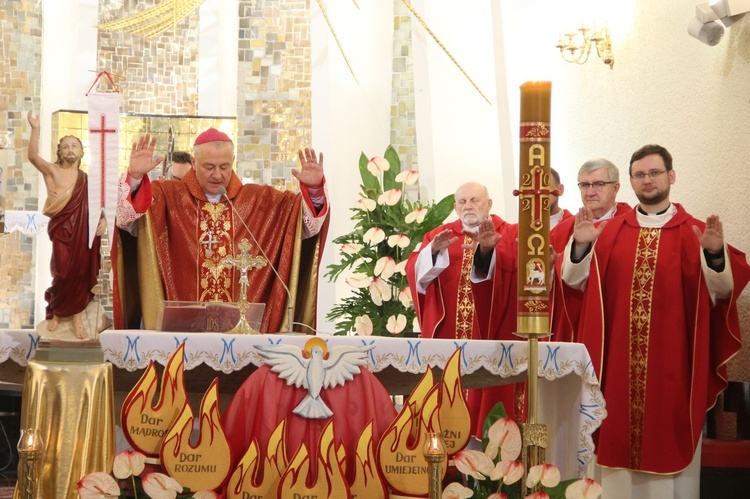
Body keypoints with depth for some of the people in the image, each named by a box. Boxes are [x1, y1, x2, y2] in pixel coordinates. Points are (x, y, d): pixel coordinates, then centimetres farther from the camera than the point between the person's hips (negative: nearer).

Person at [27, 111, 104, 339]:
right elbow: (33, 156, -16)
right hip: (62, 230, -3)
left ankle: (77, 319, 14)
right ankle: (55, 313, 21)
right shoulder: (52, 170, 2)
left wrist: (103, 221, -3)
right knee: (64, 273, -4)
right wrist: (35, 129, -26)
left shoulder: (87, 178, 13)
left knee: (81, 273, 3)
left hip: (84, 231, 3)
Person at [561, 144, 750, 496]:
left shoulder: (695, 233, 1)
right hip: (619, 362, 2)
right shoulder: (611, 232, 7)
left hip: (672, 361, -2)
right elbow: (575, 281, 2)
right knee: (619, 439, 8)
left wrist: (716, 254, -29)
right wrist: (580, 245, -15)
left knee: (671, 443, 5)